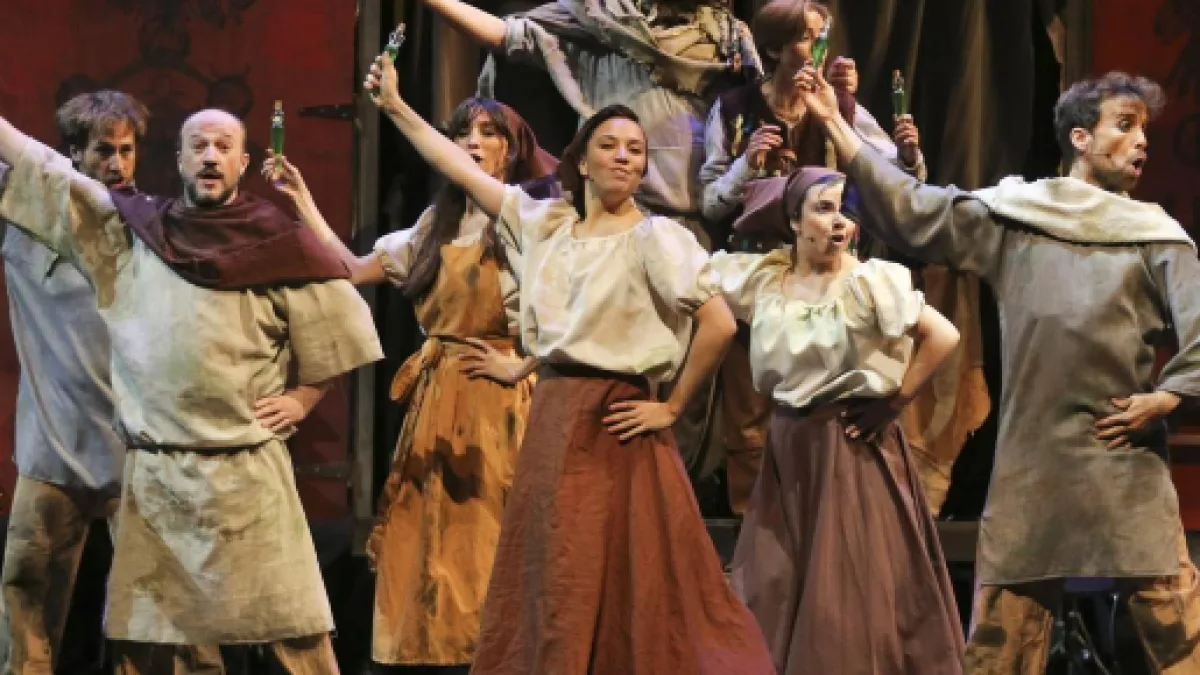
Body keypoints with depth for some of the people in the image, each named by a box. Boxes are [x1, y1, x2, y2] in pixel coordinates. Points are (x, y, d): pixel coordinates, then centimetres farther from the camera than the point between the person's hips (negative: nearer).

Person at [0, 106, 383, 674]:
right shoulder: (128, 229, 7)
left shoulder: (275, 243, 0)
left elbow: (337, 323, 8)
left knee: (291, 626, -5)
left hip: (247, 469, -3)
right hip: (151, 472, 3)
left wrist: (302, 398, 1)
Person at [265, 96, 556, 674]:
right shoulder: (438, 223, 16)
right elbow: (356, 271, 14)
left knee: (488, 539, -5)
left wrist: (524, 364, -14)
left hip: (496, 403, -7)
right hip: (436, 399, 7)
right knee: (435, 539, 6)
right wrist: (303, 203, 11)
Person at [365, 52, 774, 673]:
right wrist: (396, 108, 13)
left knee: (616, 592, -6)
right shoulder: (547, 224, 9)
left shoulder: (654, 238, -8)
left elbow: (720, 324, -16)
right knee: (549, 590, 8)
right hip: (550, 421, 6)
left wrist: (672, 409, -10)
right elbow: (466, 173, 14)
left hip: (612, 427, -6)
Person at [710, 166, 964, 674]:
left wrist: (894, 403, -10)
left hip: (852, 449, -5)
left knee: (851, 596, -4)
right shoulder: (762, 279, 4)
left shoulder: (868, 282, -10)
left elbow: (943, 336, -16)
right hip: (788, 451, 5)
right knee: (775, 595, 7)